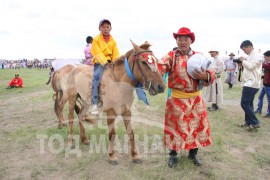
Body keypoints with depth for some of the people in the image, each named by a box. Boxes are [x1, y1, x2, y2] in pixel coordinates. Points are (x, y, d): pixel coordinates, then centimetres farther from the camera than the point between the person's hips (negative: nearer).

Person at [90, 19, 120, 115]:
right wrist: (104, 63, -22)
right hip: (99, 62, -4)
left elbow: (116, 54, 5)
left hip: (110, 62, 4)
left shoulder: (113, 41, 13)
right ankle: (94, 104, -27)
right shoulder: (96, 39, 2)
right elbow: (97, 53, -9)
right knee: (96, 76, -30)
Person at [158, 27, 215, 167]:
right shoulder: (171, 56, -6)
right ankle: (173, 154, 28)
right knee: (175, 126, 7)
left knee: (198, 125, 12)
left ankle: (193, 153, 34)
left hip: (196, 99, 3)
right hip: (176, 99, -3)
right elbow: (160, 68, -23)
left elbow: (211, 75, 0)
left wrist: (205, 76, -24)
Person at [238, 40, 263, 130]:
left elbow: (251, 66, -22)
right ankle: (248, 122, 20)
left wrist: (243, 61, -8)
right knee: (248, 103, 13)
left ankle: (255, 123, -6)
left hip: (251, 84, -10)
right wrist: (242, 64, 6)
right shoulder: (251, 56, 19)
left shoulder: (255, 56, -12)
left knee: (244, 103, -11)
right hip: (249, 83, 10)